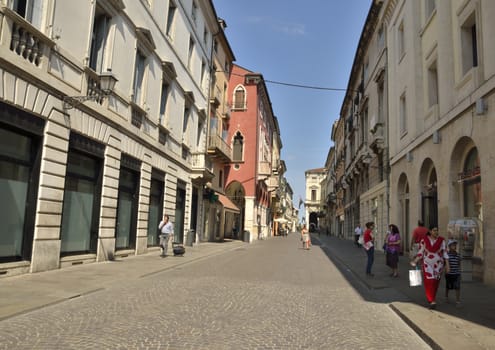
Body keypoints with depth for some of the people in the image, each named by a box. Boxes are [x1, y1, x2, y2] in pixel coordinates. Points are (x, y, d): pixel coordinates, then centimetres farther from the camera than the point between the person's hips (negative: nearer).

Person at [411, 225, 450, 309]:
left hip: (438, 264, 1)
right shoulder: (424, 240, -7)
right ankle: (432, 301, -5)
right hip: (428, 264, -1)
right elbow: (420, 252, -3)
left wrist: (447, 265, -8)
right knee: (429, 282, -9)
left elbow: (445, 253, -4)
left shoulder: (441, 240, -5)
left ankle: (431, 299, 29)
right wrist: (415, 261, -16)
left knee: (435, 283, 10)